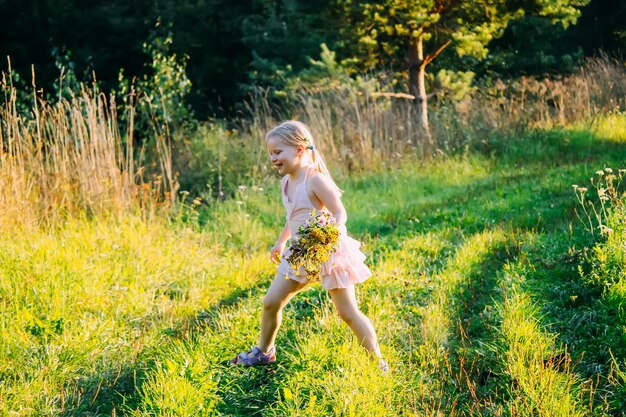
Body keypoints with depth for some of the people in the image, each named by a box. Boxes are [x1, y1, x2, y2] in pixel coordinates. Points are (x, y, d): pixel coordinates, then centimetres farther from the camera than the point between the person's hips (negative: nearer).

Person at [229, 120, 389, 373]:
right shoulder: (286, 182, 6)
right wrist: (281, 242, 29)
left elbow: (340, 214, -22)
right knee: (271, 302, 10)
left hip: (329, 254, -8)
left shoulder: (315, 180, -20)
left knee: (348, 312, -4)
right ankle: (263, 352, 30)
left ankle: (378, 362, 8)